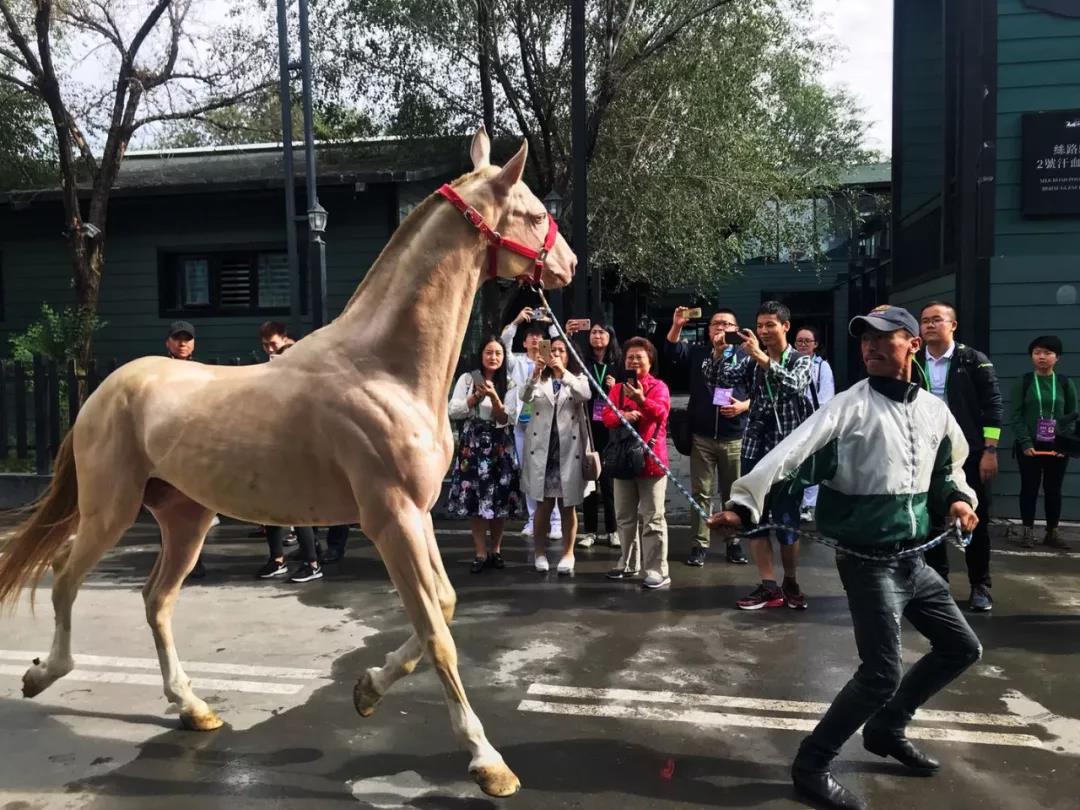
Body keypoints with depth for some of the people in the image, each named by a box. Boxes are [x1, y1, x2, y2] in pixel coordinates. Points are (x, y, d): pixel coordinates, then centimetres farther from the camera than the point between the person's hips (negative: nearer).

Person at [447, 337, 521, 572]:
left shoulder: (509, 383, 4)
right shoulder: (467, 379, 1)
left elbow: (505, 419, -2)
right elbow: (453, 411, -4)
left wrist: (494, 397, -17)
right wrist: (476, 396, -14)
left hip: (500, 445, 1)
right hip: (473, 443, -1)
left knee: (500, 498, 3)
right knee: (475, 498, -2)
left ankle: (496, 550, 18)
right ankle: (480, 553, 7)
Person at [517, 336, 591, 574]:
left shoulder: (578, 378, 8)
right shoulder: (540, 379, 10)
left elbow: (585, 395, -15)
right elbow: (525, 397, -11)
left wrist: (564, 372, -23)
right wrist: (536, 372, -25)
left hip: (568, 447, 0)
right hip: (542, 447, 0)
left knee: (568, 504, 6)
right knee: (544, 503, 3)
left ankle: (568, 553, 17)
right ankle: (540, 552, 16)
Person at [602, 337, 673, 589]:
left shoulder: (659, 386, -4)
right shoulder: (617, 388, 11)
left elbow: (660, 412, -23)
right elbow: (607, 416, -1)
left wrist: (641, 400, -41)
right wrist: (622, 415, -22)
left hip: (651, 458, -5)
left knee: (652, 518, -4)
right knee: (624, 516, 14)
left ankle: (658, 570, -1)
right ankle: (629, 563, 28)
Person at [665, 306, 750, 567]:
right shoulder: (697, 354, 10)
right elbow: (671, 352, -4)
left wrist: (743, 406, -14)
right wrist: (676, 326, -17)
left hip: (733, 438, -1)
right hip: (701, 437, 2)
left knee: (732, 493, 8)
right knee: (701, 492, 5)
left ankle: (734, 542, 19)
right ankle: (700, 544, 12)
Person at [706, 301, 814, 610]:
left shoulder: (801, 361, 2)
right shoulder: (750, 362, 10)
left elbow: (794, 386, -21)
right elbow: (717, 379, -2)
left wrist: (761, 357, -27)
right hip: (755, 448, 4)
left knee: (786, 521, 1)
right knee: (754, 518, 4)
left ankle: (790, 582, 22)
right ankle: (769, 586, 14)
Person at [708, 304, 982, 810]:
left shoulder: (934, 409, 5)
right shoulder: (850, 406, -14)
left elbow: (948, 470, 21)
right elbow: (791, 454, -28)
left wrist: (958, 498, -1)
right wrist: (744, 502, -41)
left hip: (913, 558, 8)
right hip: (869, 561, -7)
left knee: (962, 647, 18)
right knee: (882, 672, -11)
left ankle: (886, 729, 36)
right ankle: (812, 764, 8)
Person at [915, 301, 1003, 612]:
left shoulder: (974, 360, -2)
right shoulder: (913, 364, 5)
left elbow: (992, 406, -5)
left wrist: (990, 451, -10)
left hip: (968, 454, -2)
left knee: (976, 520, 5)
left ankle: (980, 586, 18)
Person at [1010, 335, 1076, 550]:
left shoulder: (1065, 383, 5)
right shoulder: (1023, 382, 0)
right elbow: (1016, 416, -5)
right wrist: (1025, 443, -15)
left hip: (1057, 448, 2)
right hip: (1029, 446, -2)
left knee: (1054, 490, 8)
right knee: (1029, 489, 4)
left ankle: (1052, 533, 18)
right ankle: (1028, 531, 11)